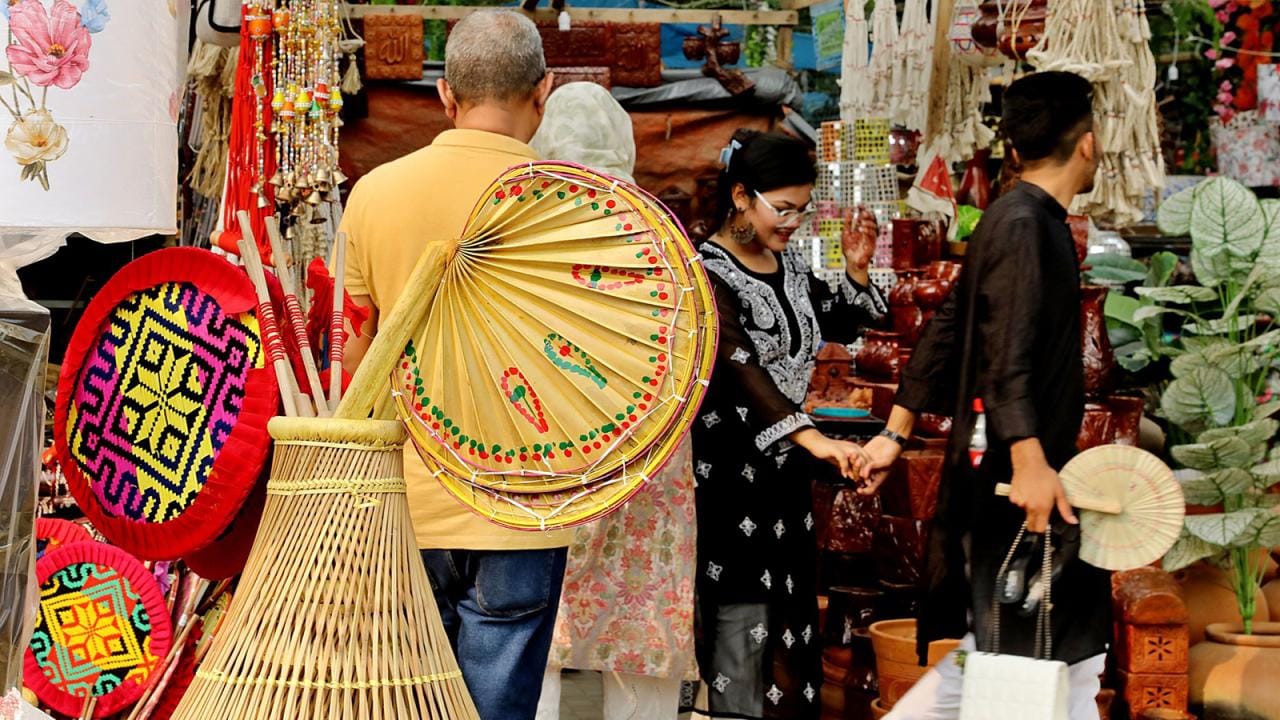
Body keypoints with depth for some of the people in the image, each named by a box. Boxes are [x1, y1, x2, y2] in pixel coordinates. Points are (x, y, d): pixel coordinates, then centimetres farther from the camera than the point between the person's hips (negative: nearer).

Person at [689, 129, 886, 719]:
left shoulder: (790, 266, 8)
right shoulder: (707, 273, -17)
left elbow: (840, 327, 22)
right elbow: (737, 365, -30)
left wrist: (856, 270, 1)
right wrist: (812, 438, -41)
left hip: (782, 467, 8)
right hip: (729, 466, -8)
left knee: (784, 610, 11)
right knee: (742, 612, -5)